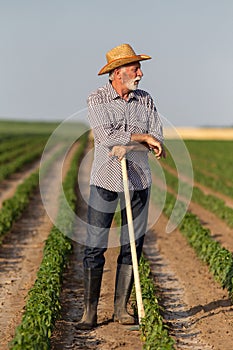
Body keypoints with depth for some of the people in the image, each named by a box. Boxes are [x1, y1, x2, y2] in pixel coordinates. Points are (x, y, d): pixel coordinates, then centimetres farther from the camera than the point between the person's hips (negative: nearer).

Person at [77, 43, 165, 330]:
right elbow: (107, 137, -18)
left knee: (132, 246, 4)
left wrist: (128, 146, -17)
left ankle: (121, 308, 14)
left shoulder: (145, 101, 6)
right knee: (95, 247, -4)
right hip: (105, 180, -3)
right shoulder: (97, 100, -3)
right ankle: (89, 312, 3)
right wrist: (144, 137, -12)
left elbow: (158, 142, -2)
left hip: (138, 180, 3)